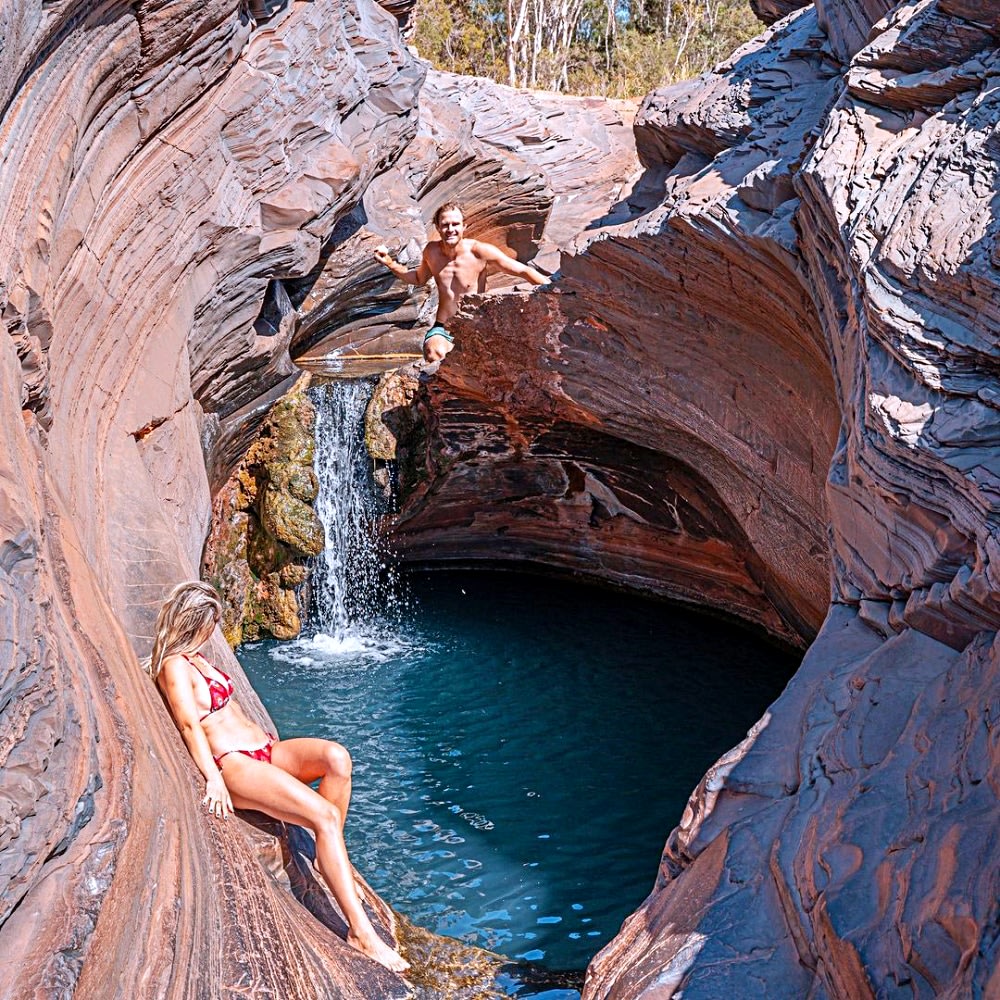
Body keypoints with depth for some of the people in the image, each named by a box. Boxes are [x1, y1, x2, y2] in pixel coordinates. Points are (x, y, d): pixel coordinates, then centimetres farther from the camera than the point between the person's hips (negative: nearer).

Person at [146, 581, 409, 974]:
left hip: (264, 750, 9)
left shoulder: (194, 659, 22)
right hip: (234, 764, -9)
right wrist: (213, 778, -26)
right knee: (325, 815, -25)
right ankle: (361, 932, -27)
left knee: (336, 756, -21)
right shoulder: (175, 667, -7)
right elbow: (191, 725, -18)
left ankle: (331, 858, -8)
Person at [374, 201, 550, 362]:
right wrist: (390, 263, 10)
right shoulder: (432, 251, 0)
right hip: (442, 331, 1)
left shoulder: (480, 251, -12)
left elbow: (523, 271, -7)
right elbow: (419, 278, 22)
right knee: (435, 355, -35)